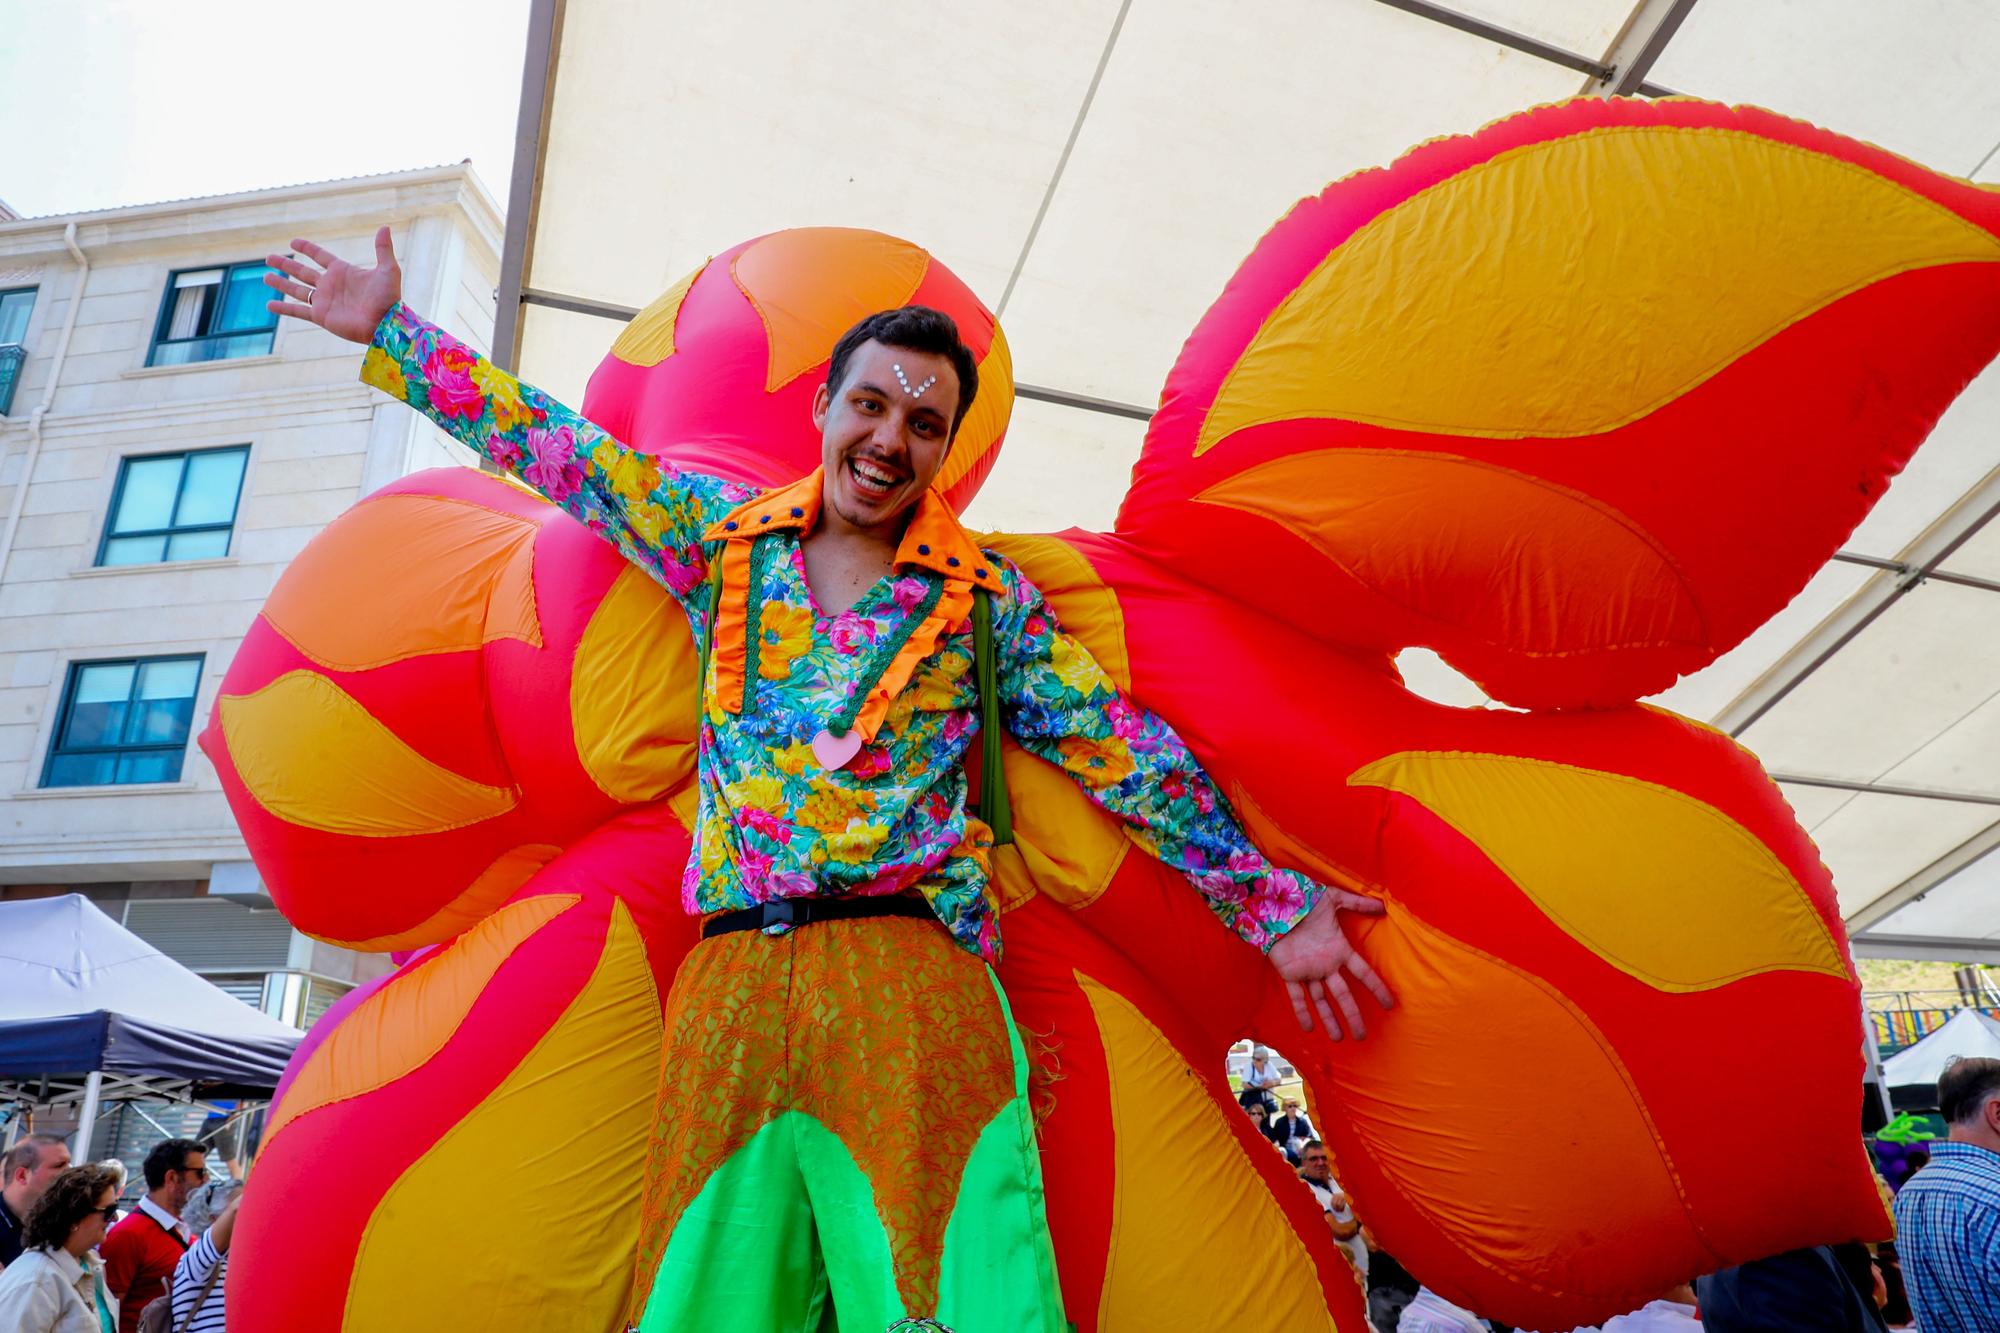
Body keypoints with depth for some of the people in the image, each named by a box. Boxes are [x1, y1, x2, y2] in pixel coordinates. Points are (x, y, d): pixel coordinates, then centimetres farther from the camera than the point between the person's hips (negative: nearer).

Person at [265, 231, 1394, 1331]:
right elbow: (560, 447, 20)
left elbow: (1127, 751, 8)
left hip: (916, 974, -2)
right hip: (731, 977, 2)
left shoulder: (989, 597, 8)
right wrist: (393, 330, 24)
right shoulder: (724, 535, 14)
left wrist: (1277, 905, 6)